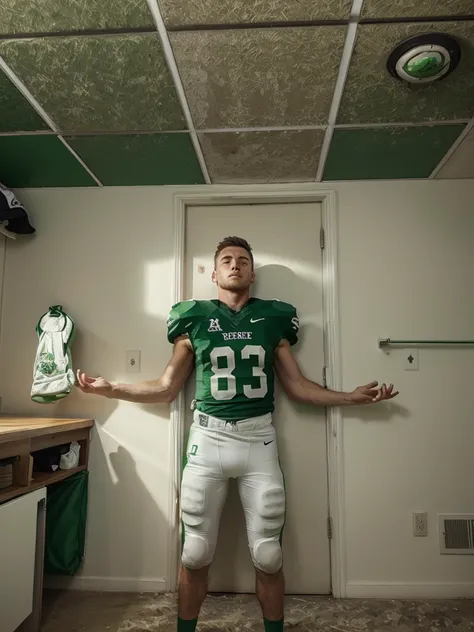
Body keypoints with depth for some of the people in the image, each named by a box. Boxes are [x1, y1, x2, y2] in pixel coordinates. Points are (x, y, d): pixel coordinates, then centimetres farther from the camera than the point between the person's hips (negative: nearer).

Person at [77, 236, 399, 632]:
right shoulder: (194, 318, 6)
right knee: (195, 554, 8)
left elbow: (297, 386, 12)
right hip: (207, 439, 0)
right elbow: (167, 388, 10)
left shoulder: (273, 318, 7)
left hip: (258, 440, 1)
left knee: (268, 555, 7)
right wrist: (111, 389, 4)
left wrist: (354, 396, 6)